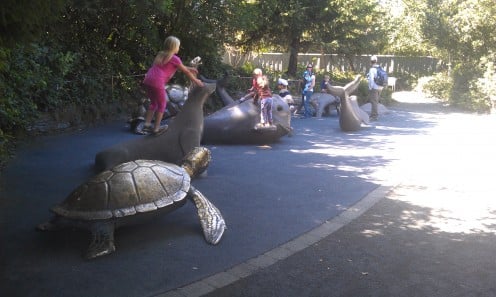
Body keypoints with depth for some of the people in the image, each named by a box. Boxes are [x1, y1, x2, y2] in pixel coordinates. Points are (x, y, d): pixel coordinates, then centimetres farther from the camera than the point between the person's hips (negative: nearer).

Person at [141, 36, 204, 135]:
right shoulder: (175, 58, 2)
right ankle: (156, 129, 14)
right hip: (157, 83, -7)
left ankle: (147, 125, 18)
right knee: (162, 104, 11)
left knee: (154, 103, 24)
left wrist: (189, 68, 42)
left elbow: (178, 66, 37)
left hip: (147, 81, 7)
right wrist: (196, 81, 24)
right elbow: (186, 72, 11)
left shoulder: (161, 55, 24)